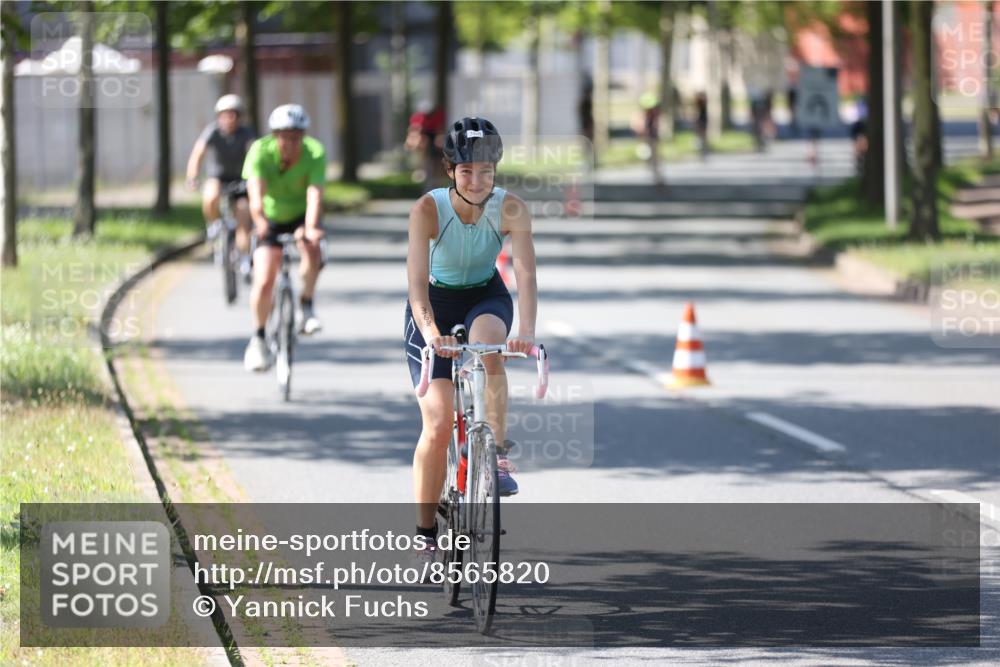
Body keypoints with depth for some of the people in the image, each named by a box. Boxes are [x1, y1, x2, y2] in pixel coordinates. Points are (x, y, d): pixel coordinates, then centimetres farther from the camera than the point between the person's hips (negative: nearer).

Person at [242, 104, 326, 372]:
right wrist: (259, 220, -61)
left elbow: (315, 194, -38)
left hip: (301, 216, 0)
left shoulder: (315, 154, -25)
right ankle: (258, 338, 10)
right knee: (263, 281, -12)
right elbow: (256, 191, -40)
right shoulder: (260, 152, -26)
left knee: (312, 249, -34)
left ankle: (306, 307, -11)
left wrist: (310, 228, -56)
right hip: (271, 219, 0)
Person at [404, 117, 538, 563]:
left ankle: (497, 454, -24)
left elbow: (526, 274, -33)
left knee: (488, 342, -37)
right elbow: (417, 279, -34)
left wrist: (526, 331, -50)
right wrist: (430, 332, -51)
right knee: (438, 423, -10)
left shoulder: (510, 210, -23)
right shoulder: (428, 209, -26)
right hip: (435, 304, -1)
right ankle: (425, 534, 4)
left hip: (486, 297, 1)